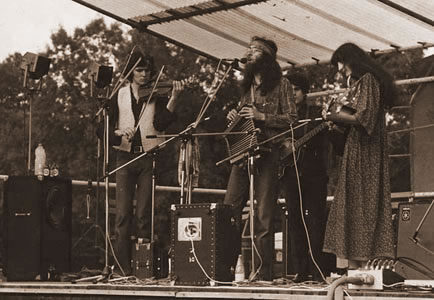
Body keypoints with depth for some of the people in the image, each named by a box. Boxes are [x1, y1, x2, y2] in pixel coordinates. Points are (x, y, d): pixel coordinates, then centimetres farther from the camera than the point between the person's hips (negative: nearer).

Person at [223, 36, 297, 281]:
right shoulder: (246, 86, 22)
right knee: (229, 210, -2)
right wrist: (235, 118, 8)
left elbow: (292, 118, -4)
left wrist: (262, 116, -12)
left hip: (268, 153, -6)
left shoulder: (281, 84, 2)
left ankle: (264, 273, -4)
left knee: (264, 215, -7)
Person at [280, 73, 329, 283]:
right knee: (295, 220, 0)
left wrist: (325, 171, -10)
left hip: (314, 172, -2)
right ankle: (300, 270, 2)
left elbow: (324, 146, 3)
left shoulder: (316, 113, 8)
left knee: (316, 218, -6)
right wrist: (284, 144, -5)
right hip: (290, 171, 2)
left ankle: (317, 269, -4)